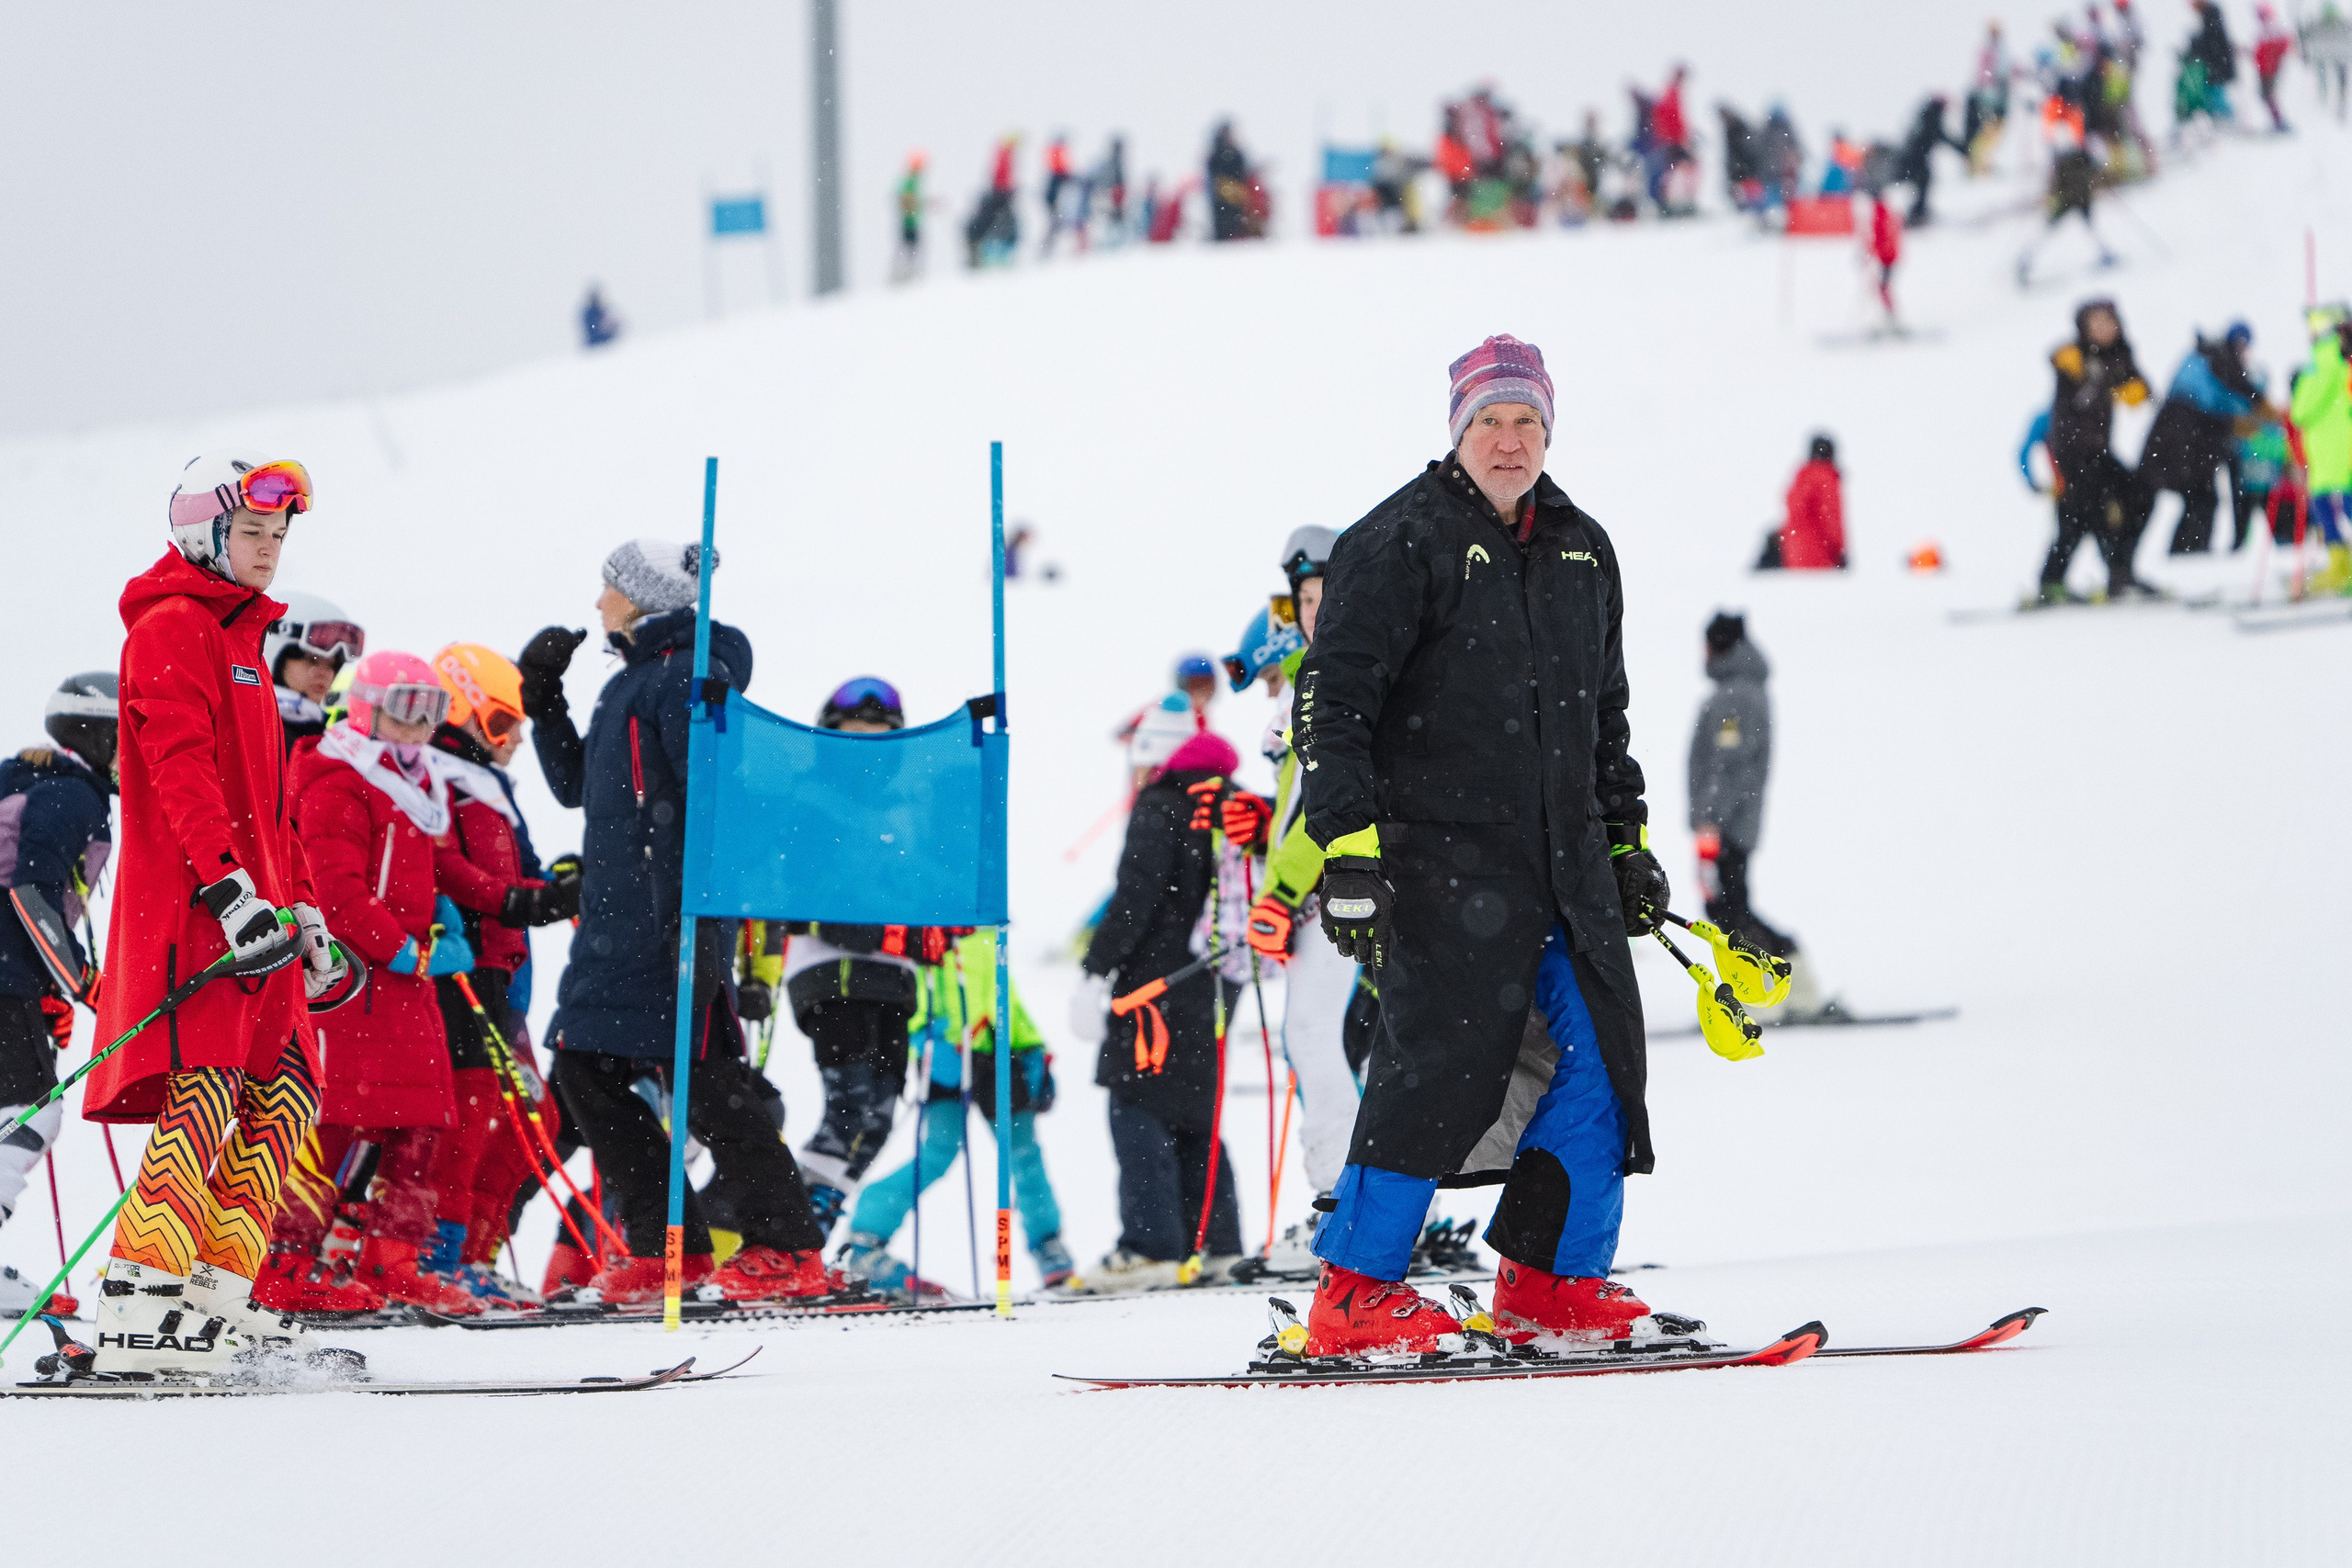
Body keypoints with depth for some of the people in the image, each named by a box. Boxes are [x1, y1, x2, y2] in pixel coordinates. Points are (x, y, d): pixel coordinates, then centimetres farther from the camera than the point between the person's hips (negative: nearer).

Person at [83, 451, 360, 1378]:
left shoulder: (240, 638, 26)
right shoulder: (173, 628, -5)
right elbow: (180, 770, -17)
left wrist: (305, 914, 24)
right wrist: (229, 891, -27)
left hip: (251, 902, 10)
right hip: (188, 905, -10)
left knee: (285, 1095, 4)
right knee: (207, 1091, -18)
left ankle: (218, 1299, 2)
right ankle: (139, 1309, -22)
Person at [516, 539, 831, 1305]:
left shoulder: (689, 679, -10)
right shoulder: (631, 681, 20)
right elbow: (576, 786, 30)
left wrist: (702, 919, -24)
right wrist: (541, 702, 18)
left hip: (675, 923, -10)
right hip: (616, 924, 10)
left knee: (702, 1081, -9)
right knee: (585, 1073, 7)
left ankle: (787, 1250, -3)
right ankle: (667, 1246, 11)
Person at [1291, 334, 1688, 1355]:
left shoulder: (1581, 550, 17)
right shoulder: (1399, 544, -4)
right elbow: (1331, 703, -8)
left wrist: (1628, 838, 23)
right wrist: (1346, 847, -16)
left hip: (1568, 866, 7)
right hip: (1445, 862, -7)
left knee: (1602, 1060, 1)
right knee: (1445, 1068, -12)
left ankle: (1555, 1282, 12)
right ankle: (1353, 1295, -7)